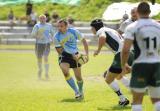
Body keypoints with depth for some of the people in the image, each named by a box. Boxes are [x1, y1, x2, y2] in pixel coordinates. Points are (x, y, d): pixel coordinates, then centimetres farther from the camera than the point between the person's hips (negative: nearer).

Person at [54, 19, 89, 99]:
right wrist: (72, 56, -21)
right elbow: (60, 51, -13)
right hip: (64, 56, -1)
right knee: (65, 72, -29)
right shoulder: (56, 37, -15)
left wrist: (86, 54, -7)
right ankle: (76, 92, -19)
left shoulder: (74, 32, -12)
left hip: (75, 55, 1)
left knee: (78, 77, 2)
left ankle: (81, 91, 34)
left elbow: (83, 41, 1)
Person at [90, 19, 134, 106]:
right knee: (118, 76, 31)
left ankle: (123, 99, 2)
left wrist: (98, 50, -10)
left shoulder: (100, 31, 2)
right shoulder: (111, 30, 28)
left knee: (109, 79, 6)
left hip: (121, 55, -9)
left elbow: (102, 37, -23)